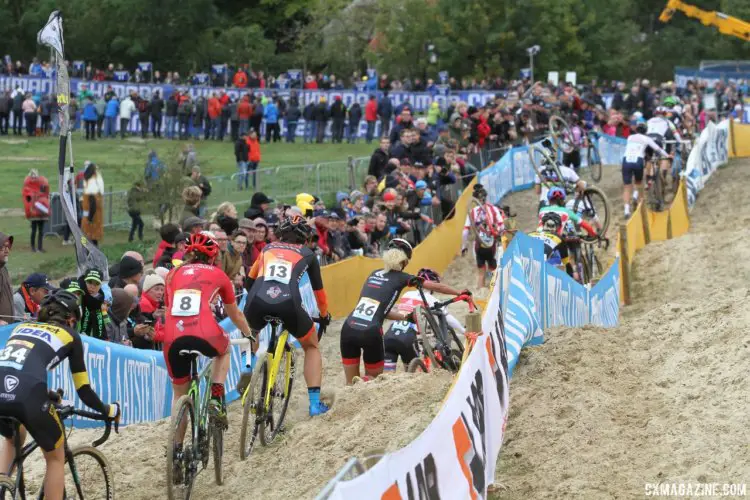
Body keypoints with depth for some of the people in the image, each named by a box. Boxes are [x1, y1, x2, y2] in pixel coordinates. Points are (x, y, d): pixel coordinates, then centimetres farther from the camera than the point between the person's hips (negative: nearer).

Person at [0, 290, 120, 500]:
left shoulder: (21, 327, 33)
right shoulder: (70, 335, 21)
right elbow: (83, 390, 22)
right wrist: (109, 410, 39)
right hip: (25, 394, -4)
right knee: (56, 457, 21)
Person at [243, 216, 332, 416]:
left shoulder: (268, 248, 31)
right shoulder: (307, 254, 25)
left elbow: (250, 279, 40)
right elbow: (318, 289, 33)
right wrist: (324, 316, 49)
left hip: (257, 301, 2)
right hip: (288, 302, -2)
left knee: (251, 335, 40)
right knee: (311, 347, 23)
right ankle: (315, 403, 13)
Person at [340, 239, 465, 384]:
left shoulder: (374, 274, 22)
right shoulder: (401, 278, 8)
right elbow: (437, 287, 14)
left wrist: (406, 317, 32)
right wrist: (461, 293, 27)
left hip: (348, 329, 4)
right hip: (370, 333, -4)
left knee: (351, 384, 15)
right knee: (374, 380, 15)